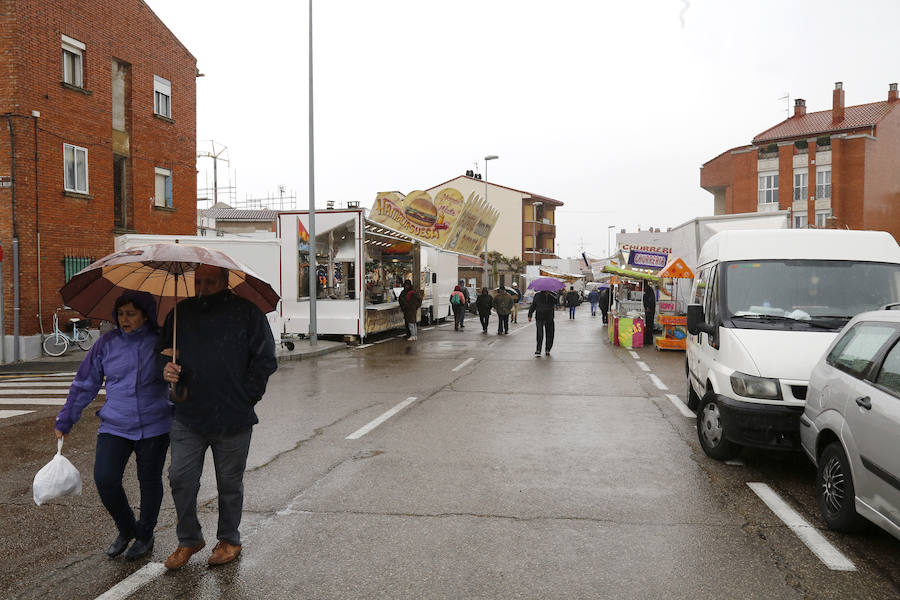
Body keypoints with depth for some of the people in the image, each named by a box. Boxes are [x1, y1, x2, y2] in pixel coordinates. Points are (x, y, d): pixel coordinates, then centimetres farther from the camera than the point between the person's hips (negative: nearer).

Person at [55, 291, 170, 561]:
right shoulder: (107, 343, 2)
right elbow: (84, 384, 10)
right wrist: (65, 421, 12)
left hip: (154, 427, -2)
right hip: (114, 426, 2)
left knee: (149, 481, 8)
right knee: (104, 479, -9)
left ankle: (144, 536, 29)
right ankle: (126, 529, 18)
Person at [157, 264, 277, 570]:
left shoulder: (247, 311, -4)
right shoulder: (180, 312, 8)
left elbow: (265, 360, -5)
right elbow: (161, 351, 19)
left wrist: (245, 398, -8)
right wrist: (166, 368, -4)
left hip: (233, 419, -3)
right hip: (187, 416, 3)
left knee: (229, 483, 10)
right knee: (180, 479, 4)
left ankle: (229, 540, 29)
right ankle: (189, 539, 25)